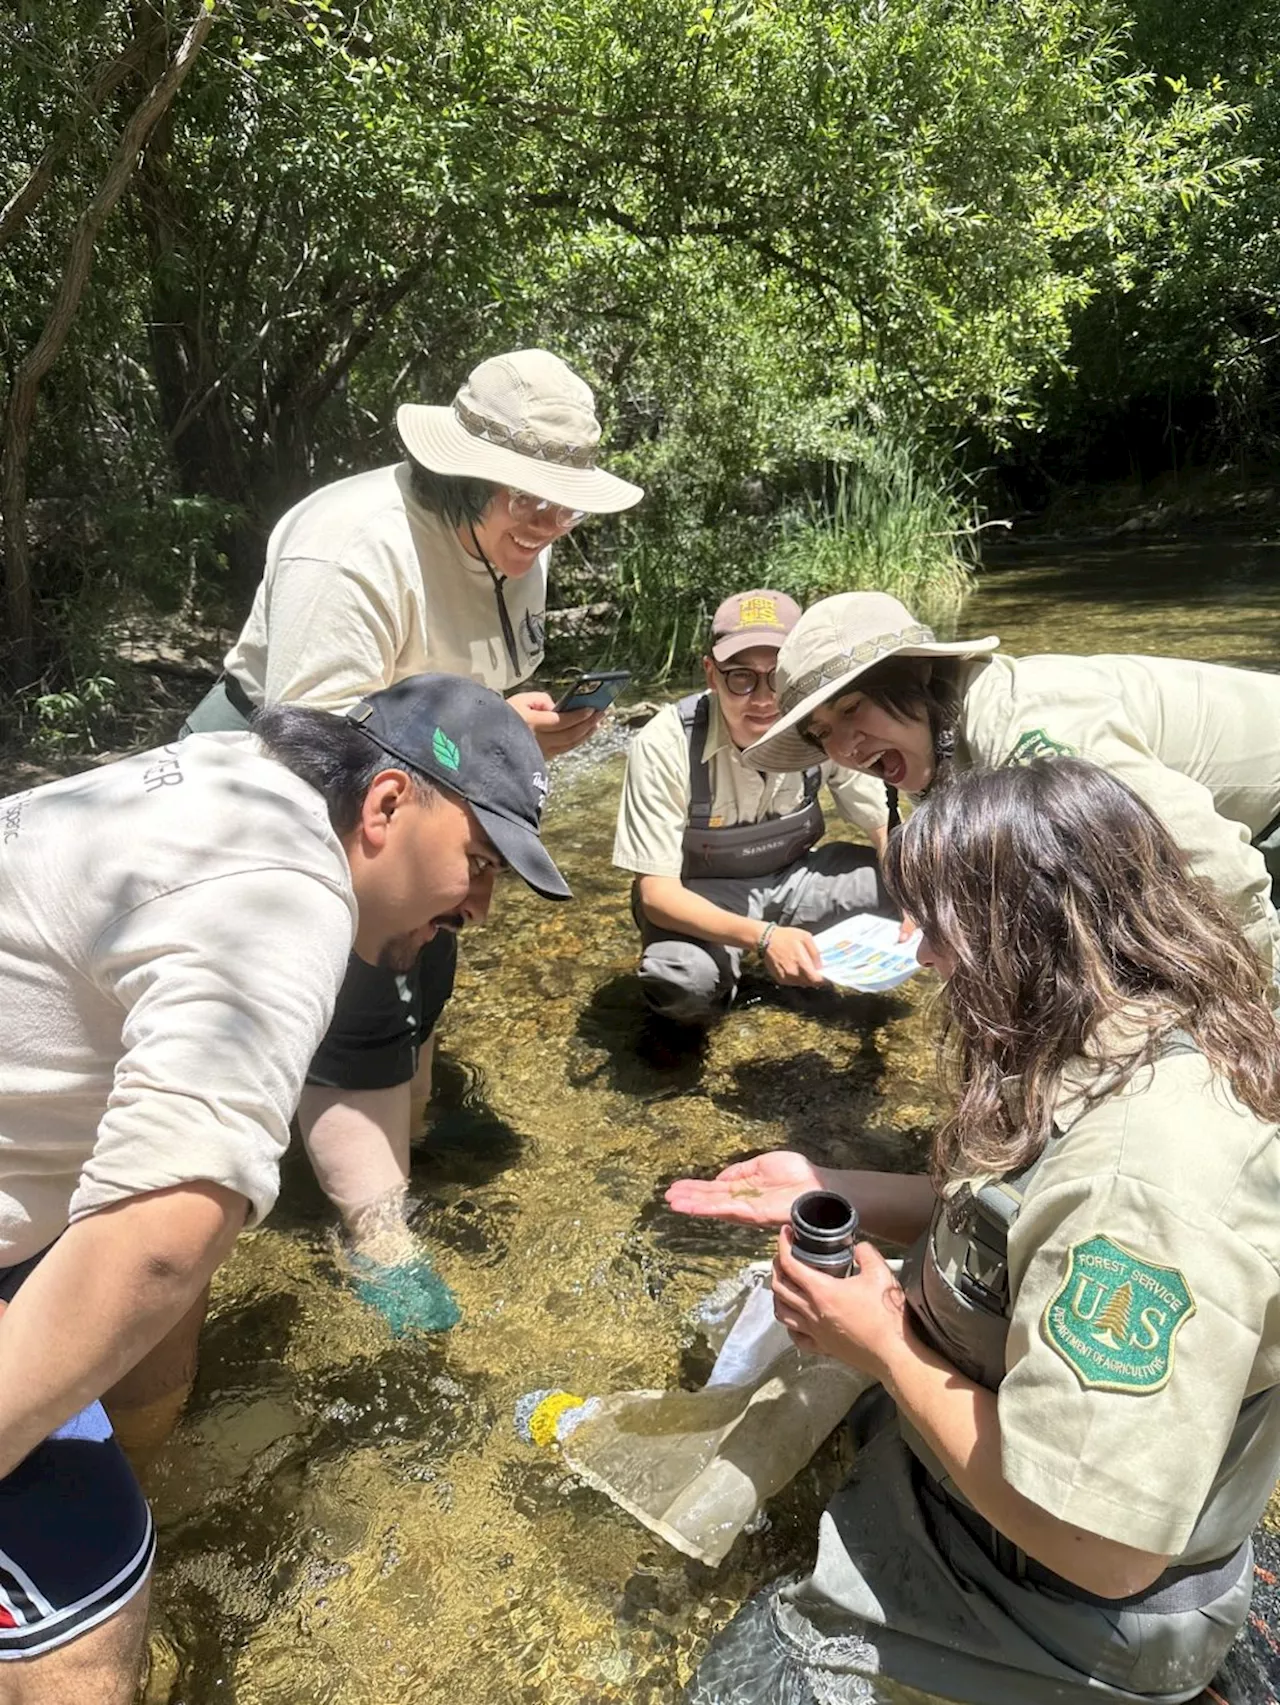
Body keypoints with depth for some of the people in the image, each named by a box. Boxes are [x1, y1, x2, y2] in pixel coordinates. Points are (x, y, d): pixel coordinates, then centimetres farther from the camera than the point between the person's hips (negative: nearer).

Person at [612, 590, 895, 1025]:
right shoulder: (664, 745, -29)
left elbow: (885, 829, -5)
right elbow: (656, 892, -27)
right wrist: (762, 937, -41)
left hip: (791, 878, 4)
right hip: (701, 897, -4)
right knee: (681, 980, -35)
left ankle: (812, 956, 8)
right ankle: (716, 986, 2)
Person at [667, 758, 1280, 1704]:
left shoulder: (1147, 1182, -39)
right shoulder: (1139, 1047, -8)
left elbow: (1097, 1548, -35)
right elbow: (1019, 1219, 5)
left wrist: (881, 1341, -23)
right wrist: (825, 1192, -3)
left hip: (1069, 1605, -8)